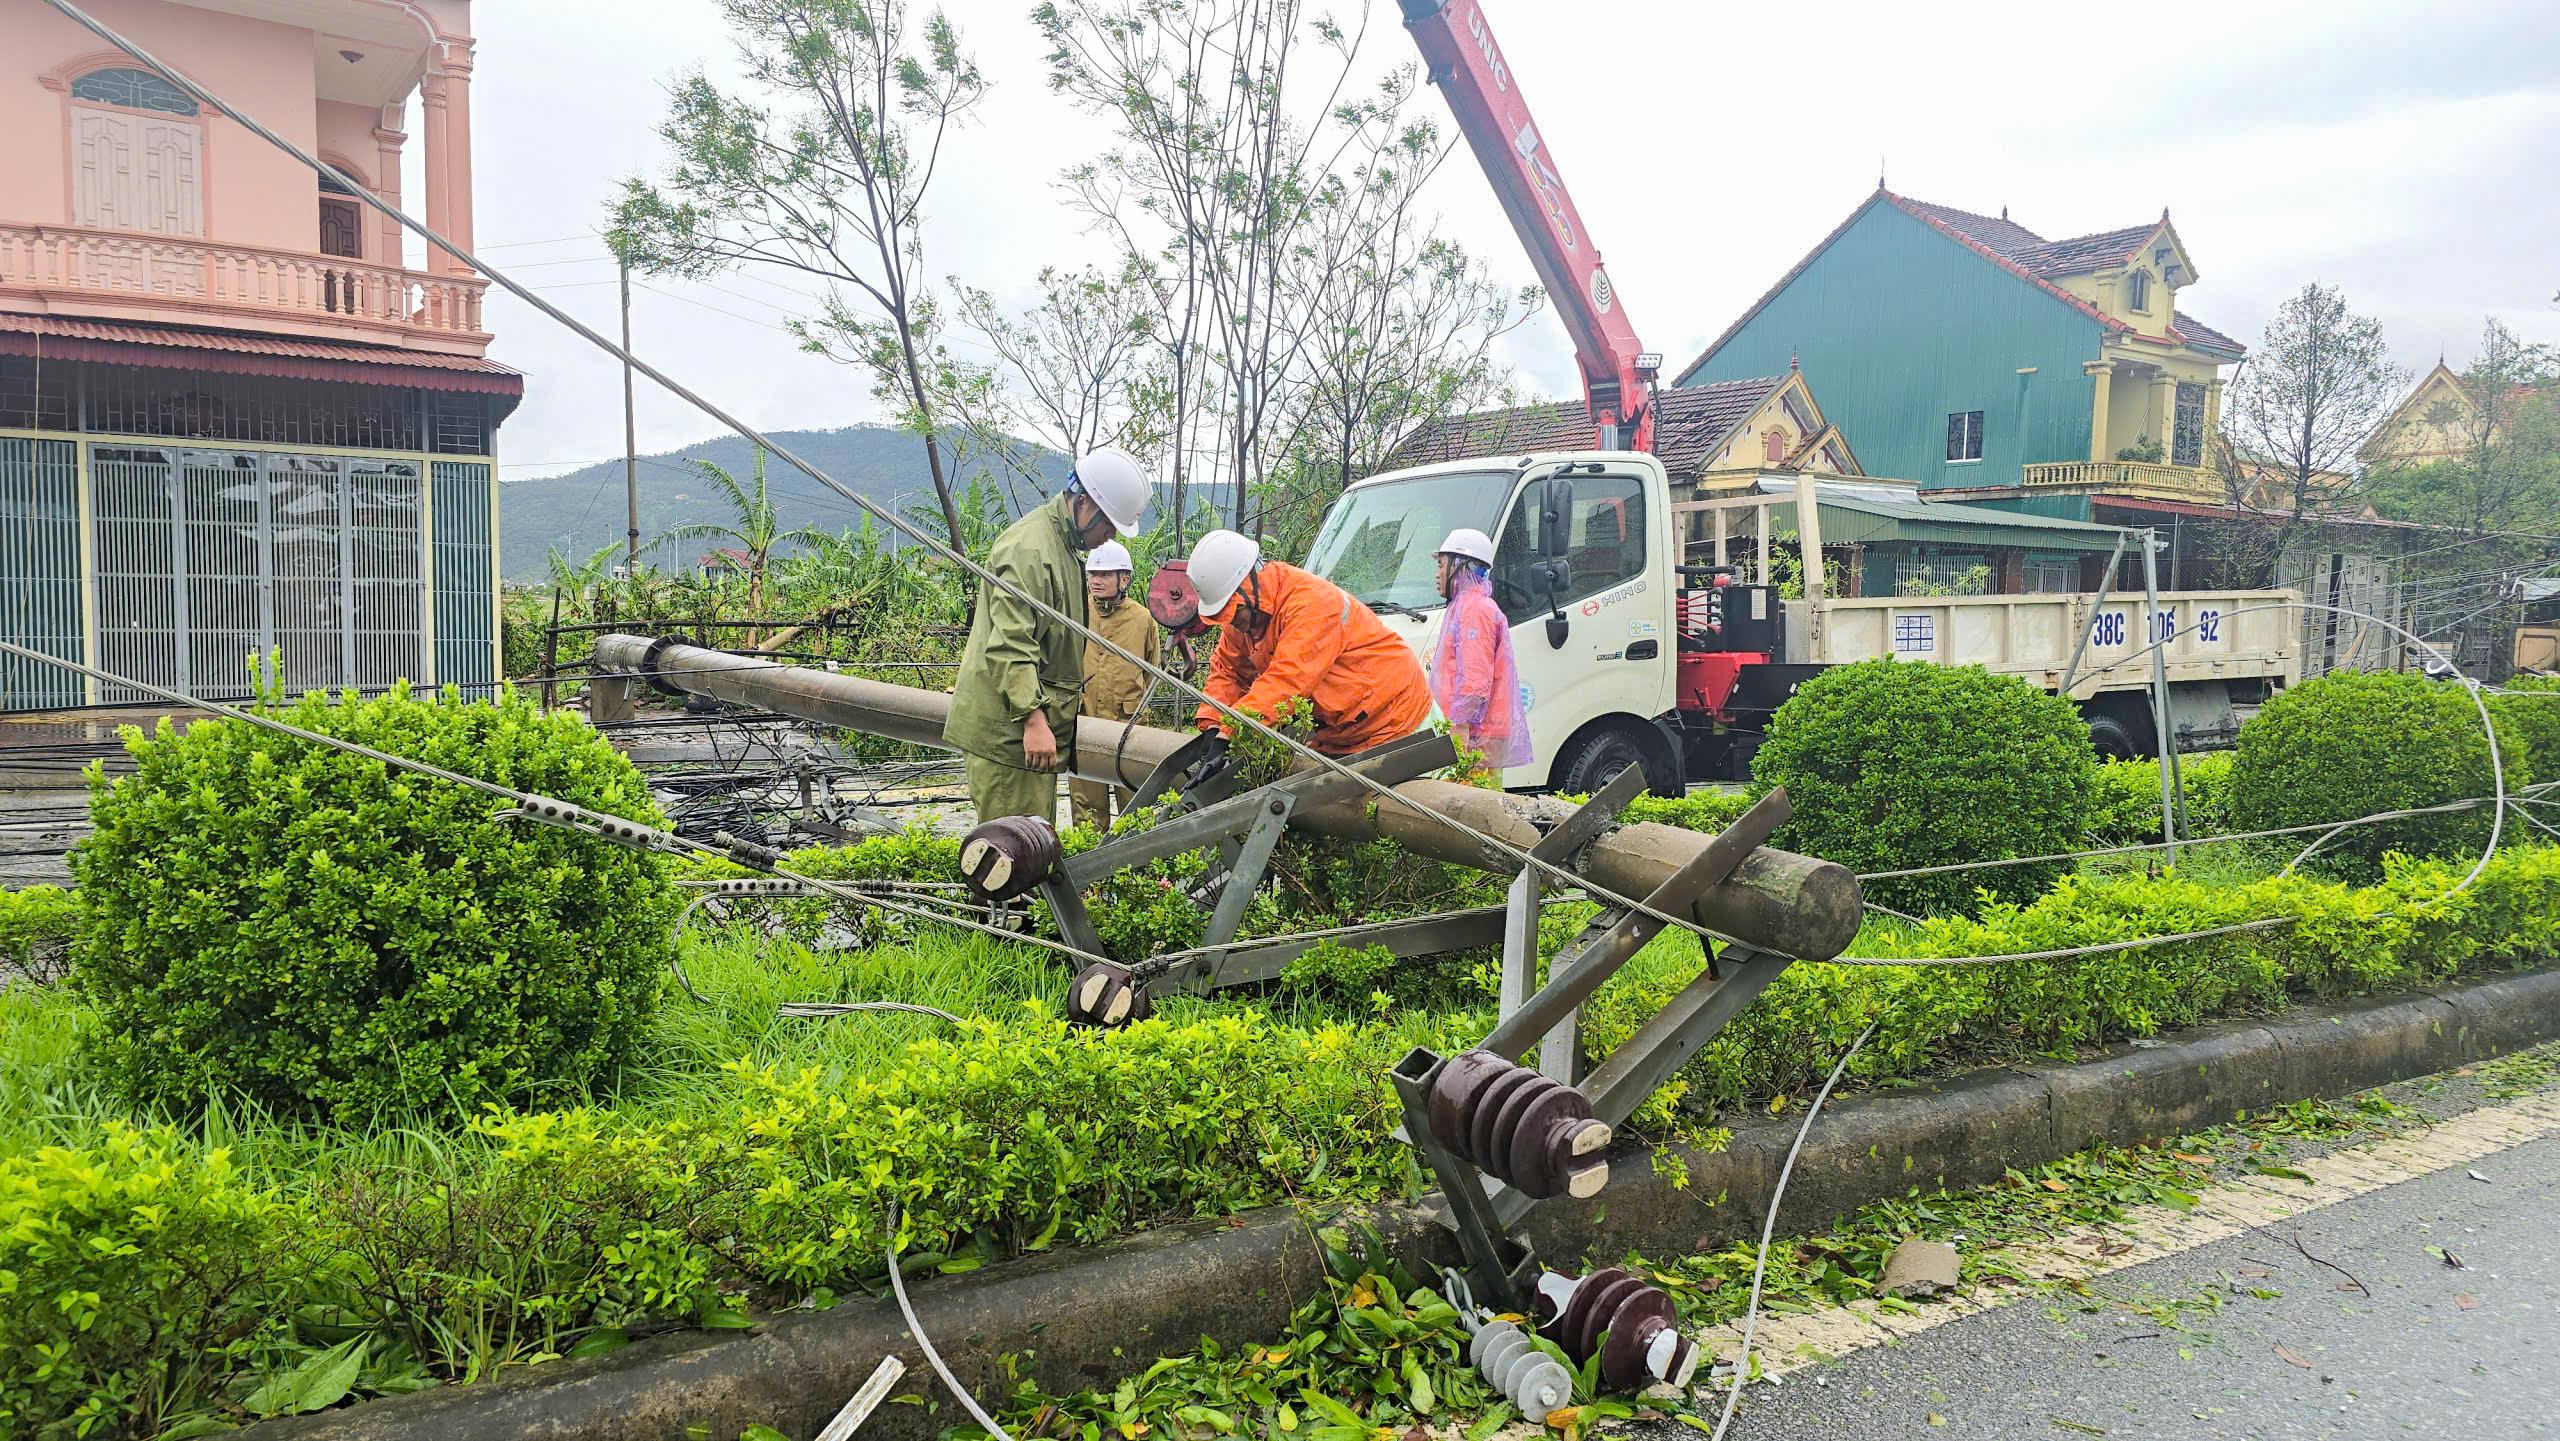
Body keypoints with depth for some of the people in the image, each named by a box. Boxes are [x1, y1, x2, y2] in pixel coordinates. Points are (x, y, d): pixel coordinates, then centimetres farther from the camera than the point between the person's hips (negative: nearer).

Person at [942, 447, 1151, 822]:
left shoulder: (1062, 546, 18)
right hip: (1009, 731, -11)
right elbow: (1009, 645, -24)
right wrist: (1034, 719, -28)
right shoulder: (1029, 548, -17)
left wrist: (1072, 698, 29)